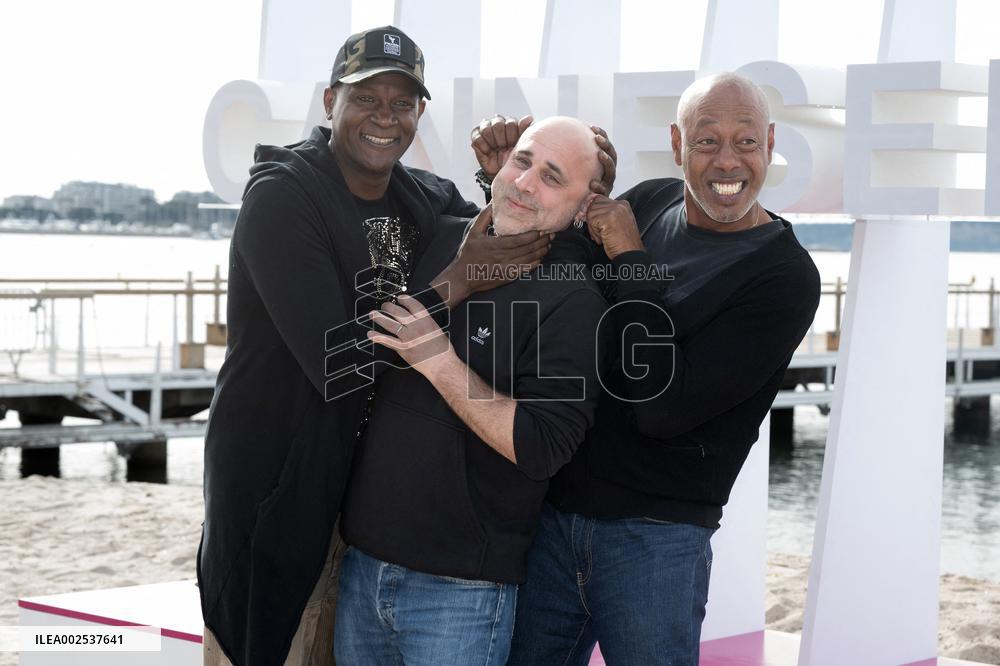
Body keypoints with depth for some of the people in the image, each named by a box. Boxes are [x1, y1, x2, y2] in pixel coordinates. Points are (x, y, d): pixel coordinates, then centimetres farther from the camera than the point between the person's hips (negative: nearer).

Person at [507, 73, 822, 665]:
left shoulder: (786, 277, -14)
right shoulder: (649, 202, 4)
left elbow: (661, 406, -22)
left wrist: (629, 260, -17)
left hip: (655, 540, -5)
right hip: (554, 511, 6)